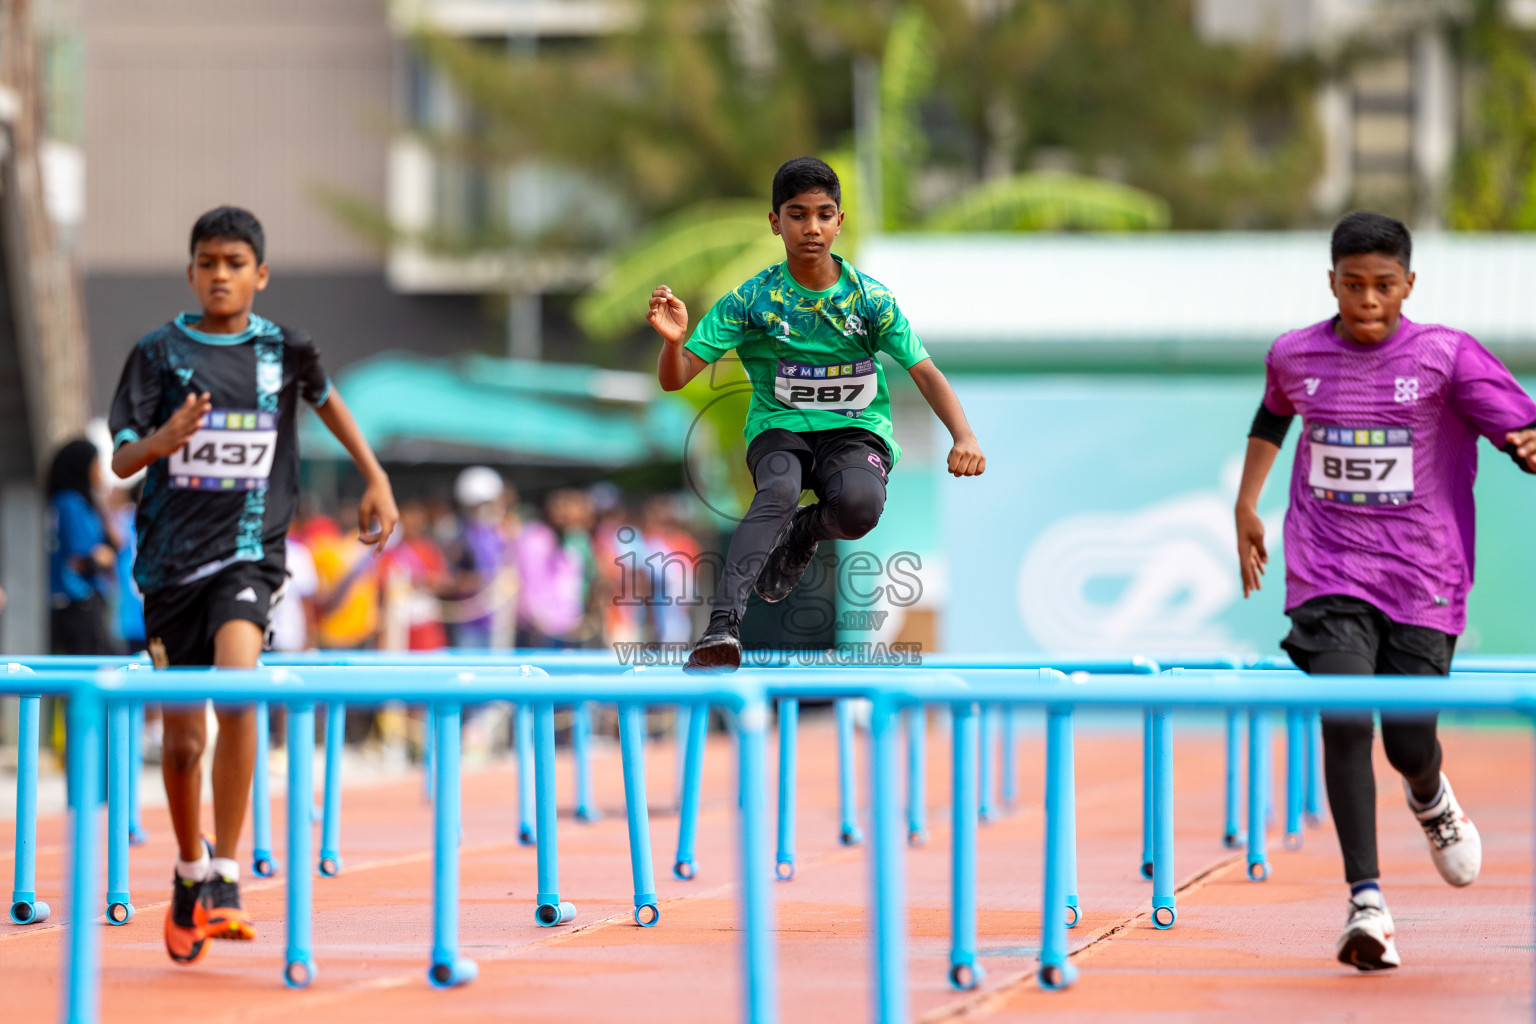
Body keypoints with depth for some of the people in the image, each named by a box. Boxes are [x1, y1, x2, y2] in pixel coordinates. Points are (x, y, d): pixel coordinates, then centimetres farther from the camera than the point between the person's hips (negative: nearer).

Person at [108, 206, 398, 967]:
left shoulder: (283, 351, 1)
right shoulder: (159, 353, -2)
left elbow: (326, 399, 23)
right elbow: (121, 460, -6)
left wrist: (376, 481, 24)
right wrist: (168, 435, -27)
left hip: (249, 552, -1)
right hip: (171, 556, 1)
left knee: (237, 687, -28)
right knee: (183, 738, 8)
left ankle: (225, 878, -25)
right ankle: (189, 876, 33)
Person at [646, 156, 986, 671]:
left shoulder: (869, 297, -3)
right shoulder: (752, 299, -5)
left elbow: (925, 372, -2)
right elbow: (675, 378, -7)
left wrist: (964, 436, -20)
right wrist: (674, 339, -31)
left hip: (856, 430, 1)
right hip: (779, 429, 0)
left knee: (861, 506, -34)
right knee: (778, 492, -36)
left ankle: (802, 533, 4)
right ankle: (723, 627, -49)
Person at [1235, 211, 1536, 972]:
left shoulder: (1446, 357, -7)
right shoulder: (1294, 356, 3)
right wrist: (1246, 505, 26)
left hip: (1421, 578, -1)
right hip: (1328, 573, 1)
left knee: (1409, 742, 0)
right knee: (1345, 721, -18)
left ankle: (1431, 798, 40)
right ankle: (1366, 901, -18)